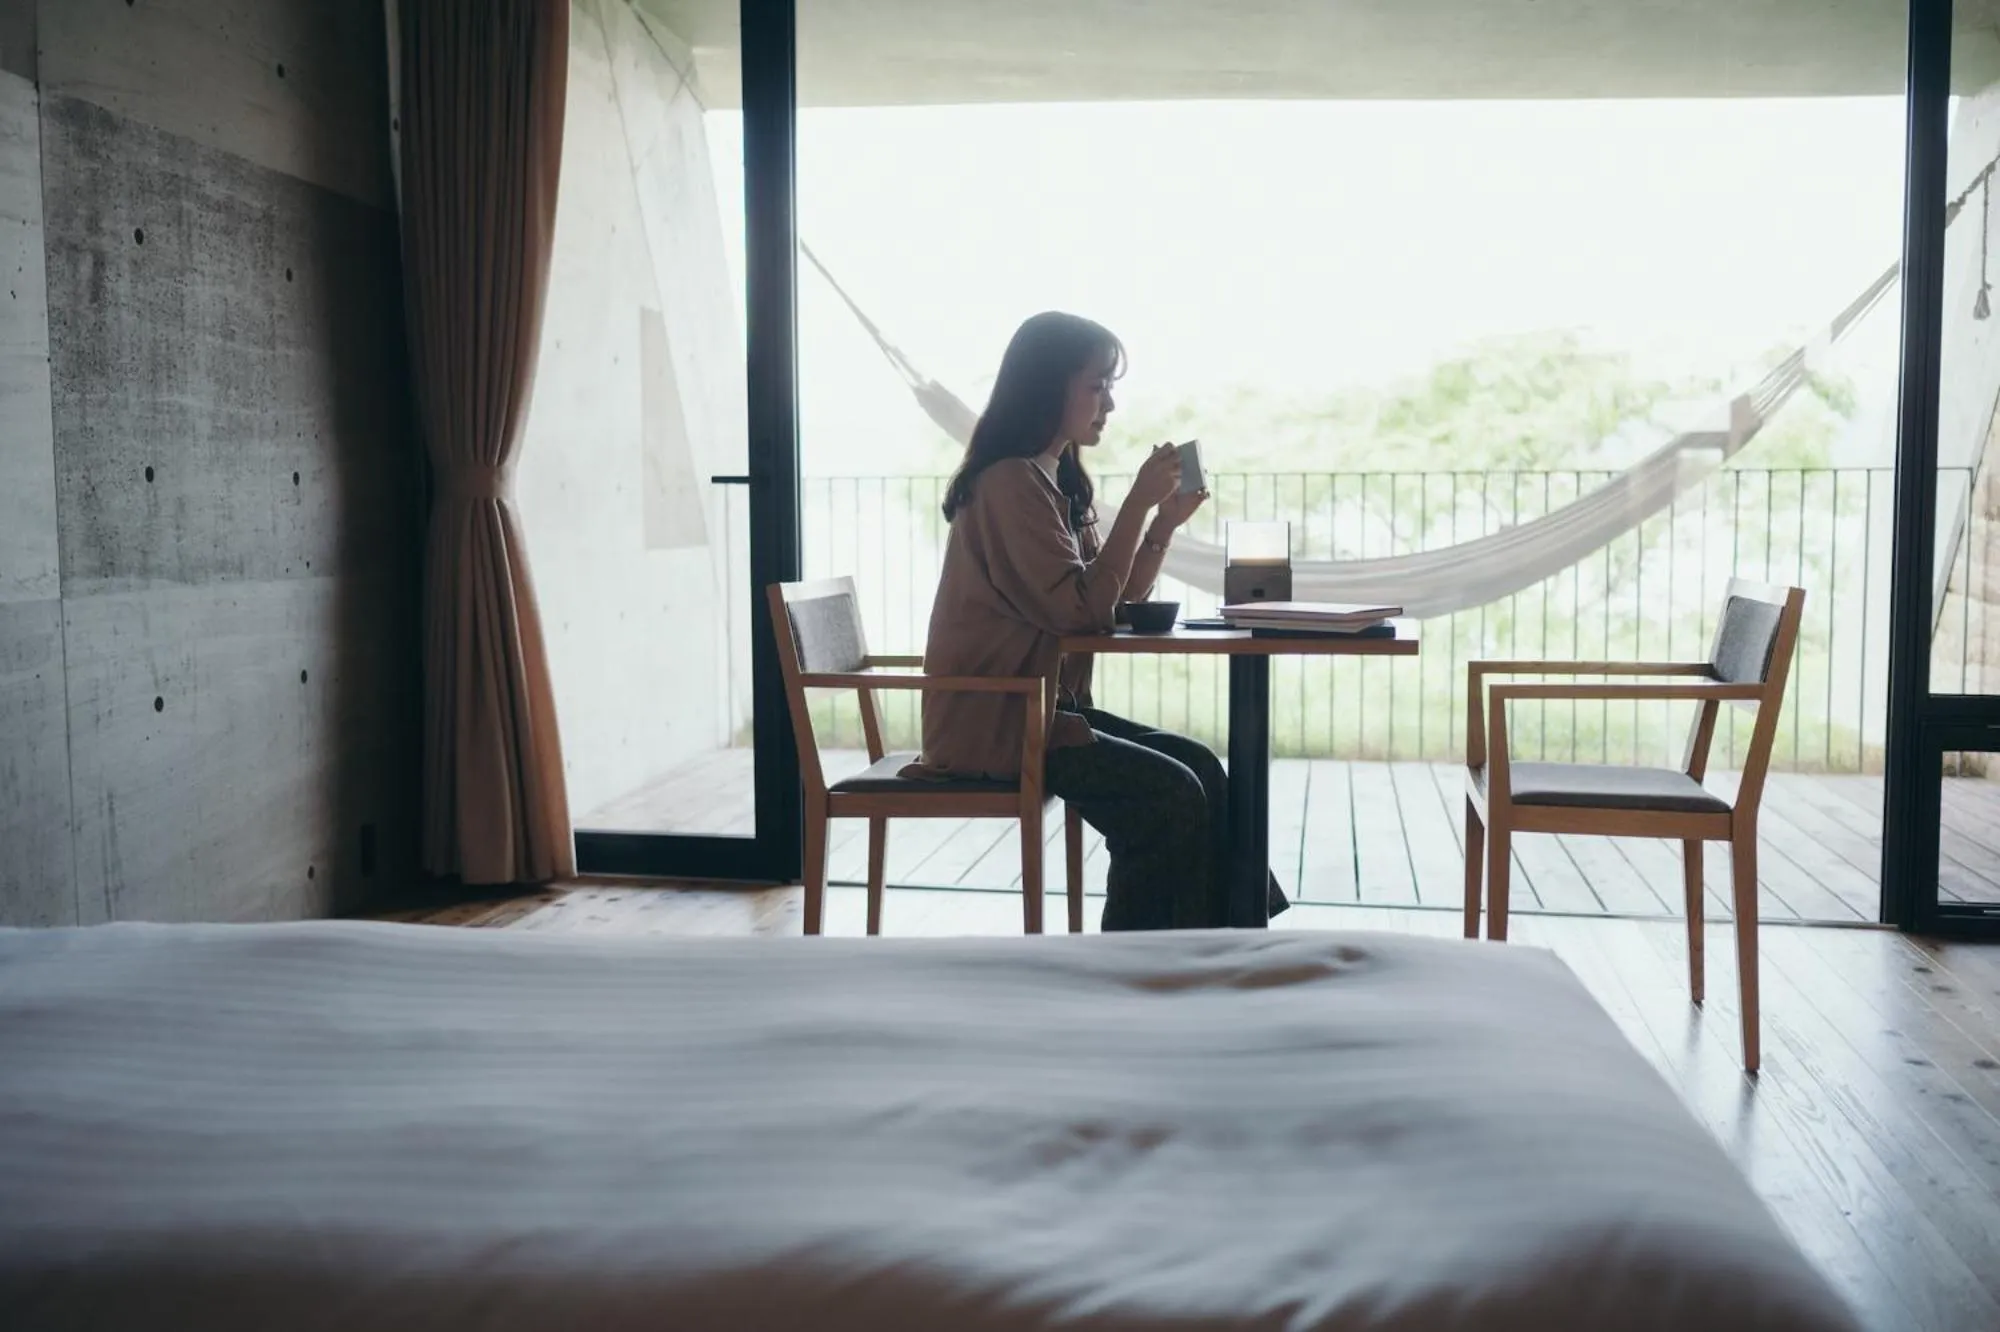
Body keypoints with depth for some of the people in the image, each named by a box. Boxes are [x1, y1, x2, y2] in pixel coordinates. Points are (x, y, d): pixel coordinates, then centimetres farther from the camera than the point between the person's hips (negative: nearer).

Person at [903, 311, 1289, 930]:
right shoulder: (1010, 481, -17)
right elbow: (1082, 608, -23)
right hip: (993, 721, -9)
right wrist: (1139, 501, -20)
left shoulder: (1055, 480, 14)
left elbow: (1114, 604, 11)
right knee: (1168, 795, -17)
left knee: (1198, 767, -2)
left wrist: (1166, 521, -1)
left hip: (1040, 705, 9)